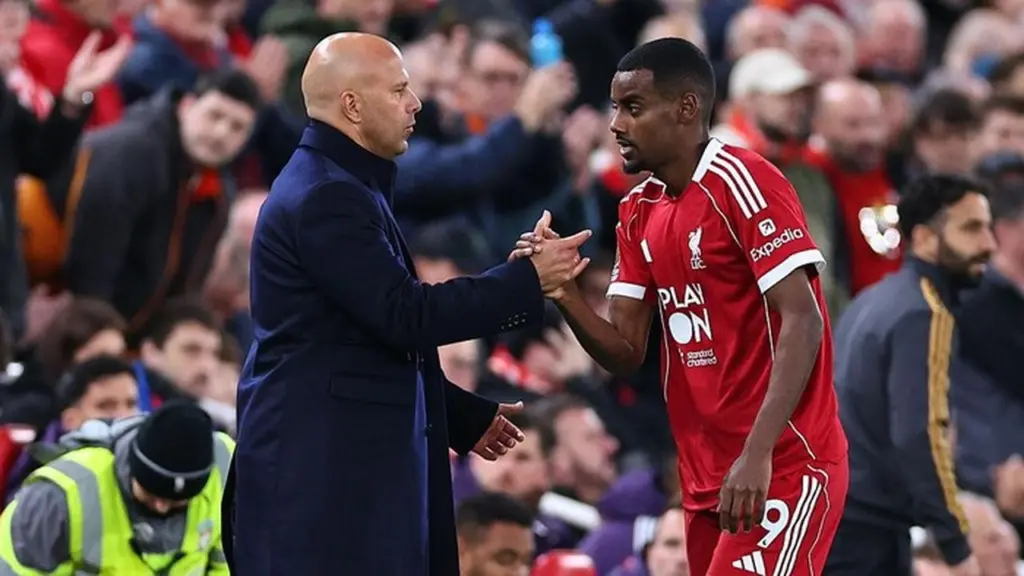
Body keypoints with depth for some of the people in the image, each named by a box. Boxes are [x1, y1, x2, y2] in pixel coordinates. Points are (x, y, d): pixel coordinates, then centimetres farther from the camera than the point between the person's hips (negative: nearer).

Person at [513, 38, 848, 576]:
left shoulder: (742, 182, -12)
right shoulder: (638, 213, 12)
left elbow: (801, 322, -19)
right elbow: (625, 352, 10)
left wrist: (758, 453, -26)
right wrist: (565, 295, -10)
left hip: (783, 469, -8)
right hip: (706, 476, 8)